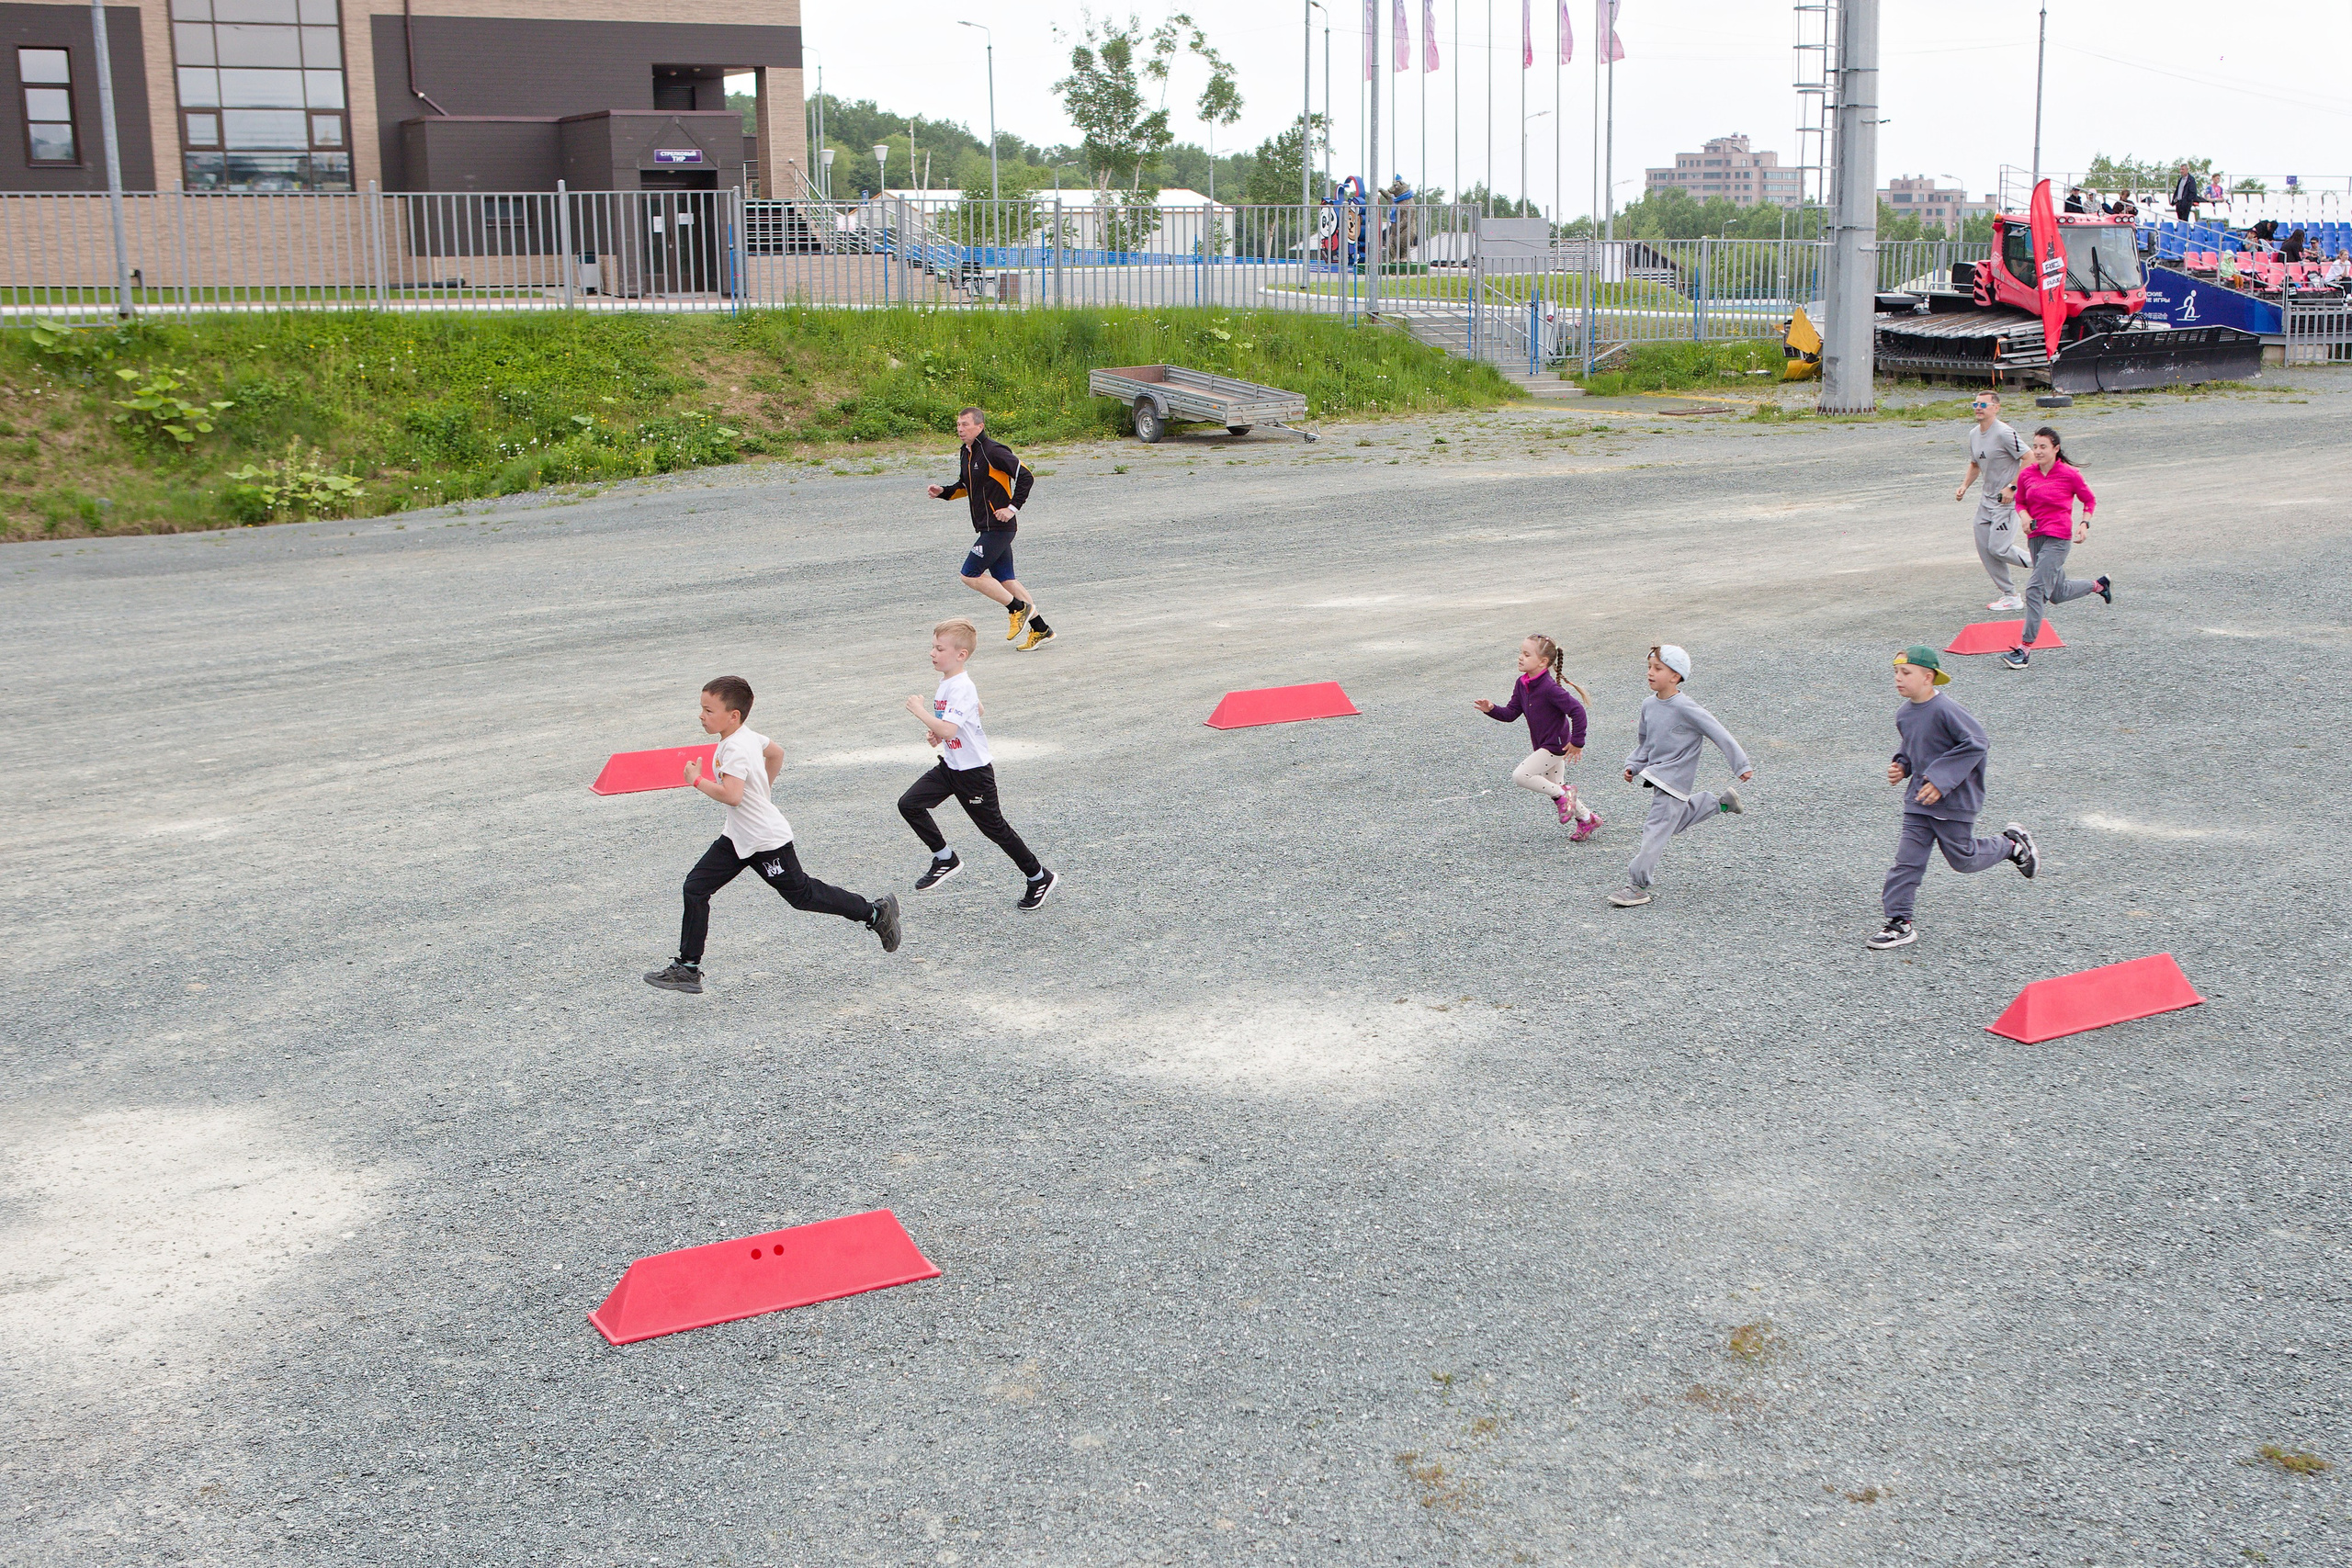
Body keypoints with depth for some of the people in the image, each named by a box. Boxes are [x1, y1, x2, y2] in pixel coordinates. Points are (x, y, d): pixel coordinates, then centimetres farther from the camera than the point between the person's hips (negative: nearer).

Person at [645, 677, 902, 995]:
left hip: (767, 842, -10)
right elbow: (776, 752, 20)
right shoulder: (747, 735, 3)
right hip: (737, 838, 10)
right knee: (695, 888, 1)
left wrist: (697, 780, -25)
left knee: (801, 894, 7)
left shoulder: (735, 749, -27)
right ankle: (687, 968, 4)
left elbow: (731, 795, -39)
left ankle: (875, 912, 24)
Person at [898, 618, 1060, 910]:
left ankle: (1040, 878, 19)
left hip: (974, 771, -9)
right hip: (950, 766, 9)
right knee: (909, 804, -2)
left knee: (994, 827, 2)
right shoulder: (946, 681, 5)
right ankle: (945, 859, 11)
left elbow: (947, 729, -36)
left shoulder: (962, 688, -25)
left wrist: (920, 711, -22)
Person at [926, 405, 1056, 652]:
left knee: (970, 575, -9)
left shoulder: (993, 451, -15)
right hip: (988, 528, 9)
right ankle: (1040, 630, 16)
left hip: (999, 527, -9)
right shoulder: (967, 453, 13)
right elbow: (965, 486, 27)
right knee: (1005, 580, 11)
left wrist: (1012, 508, -19)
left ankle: (1019, 608, 2)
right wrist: (943, 491, 9)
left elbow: (1026, 476, -17)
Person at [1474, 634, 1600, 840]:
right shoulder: (1522, 684, 1)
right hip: (1544, 745, 9)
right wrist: (1491, 709, -15)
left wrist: (1577, 742, -23)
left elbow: (1577, 710, -26)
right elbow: (1510, 713, 4)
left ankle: (1563, 793, -1)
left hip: (1555, 745, -9)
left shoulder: (1549, 688, -26)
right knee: (1555, 788, 18)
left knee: (1520, 776, -16)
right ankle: (1587, 818, 33)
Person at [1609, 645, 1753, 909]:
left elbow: (1719, 734, -16)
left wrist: (1742, 765, -12)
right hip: (1656, 773, 8)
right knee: (1677, 820, 24)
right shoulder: (1648, 705, 1)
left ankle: (1637, 886, -7)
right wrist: (1633, 765, 4)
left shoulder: (1685, 709, -20)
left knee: (1656, 830, -10)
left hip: (1675, 778, -8)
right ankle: (1721, 803, 40)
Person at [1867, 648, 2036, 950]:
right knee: (1907, 859, 0)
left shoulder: (1945, 710, -23)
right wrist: (1901, 766, 0)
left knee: (1963, 859, 8)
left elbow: (1977, 744, -23)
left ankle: (2013, 844, 33)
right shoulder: (1904, 713, 3)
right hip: (1919, 800, 7)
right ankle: (1899, 923, 4)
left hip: (1953, 801, -7)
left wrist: (1941, 780, -24)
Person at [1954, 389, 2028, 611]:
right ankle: (2010, 596, 13)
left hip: (2007, 501, -9)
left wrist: (2012, 488, -21)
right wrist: (1964, 486, 7)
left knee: (1998, 548, -14)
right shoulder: (1974, 435, 8)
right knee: (1984, 548, 4)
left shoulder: (2005, 434, -18)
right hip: (1986, 499, 9)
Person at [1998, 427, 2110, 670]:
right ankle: (2099, 586, 48)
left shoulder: (2069, 474, -8)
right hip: (2035, 537, 7)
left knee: (2036, 589, -17)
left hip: (2058, 538, -7)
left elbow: (2090, 500, 6)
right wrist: (2024, 516, -4)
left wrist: (2084, 524, -8)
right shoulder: (2027, 474, 3)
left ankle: (2025, 648, -17)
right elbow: (2020, 502, 17)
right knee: (2058, 593, 19)